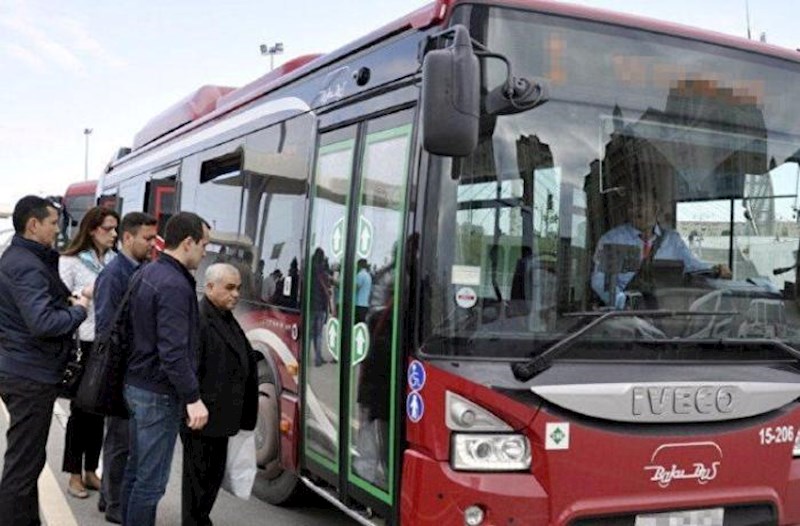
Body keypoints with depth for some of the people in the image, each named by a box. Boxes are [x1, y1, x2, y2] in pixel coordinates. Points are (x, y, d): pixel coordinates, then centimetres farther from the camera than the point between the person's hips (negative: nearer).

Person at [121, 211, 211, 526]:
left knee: (136, 469, 18)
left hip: (137, 385, 10)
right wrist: (192, 398, -22)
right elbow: (173, 351, -25)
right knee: (152, 480, -2)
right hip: (159, 393, -10)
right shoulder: (174, 285, -20)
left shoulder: (147, 274, 10)